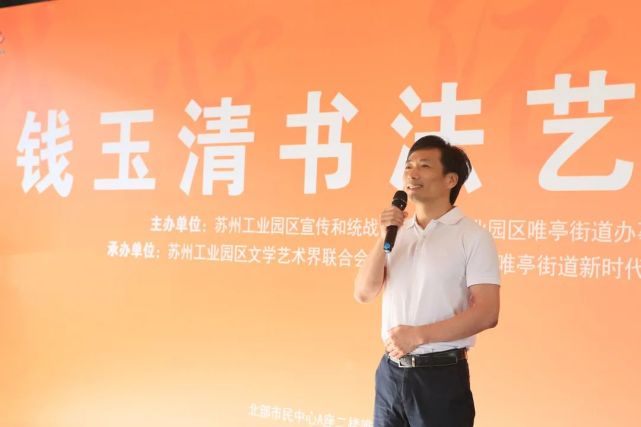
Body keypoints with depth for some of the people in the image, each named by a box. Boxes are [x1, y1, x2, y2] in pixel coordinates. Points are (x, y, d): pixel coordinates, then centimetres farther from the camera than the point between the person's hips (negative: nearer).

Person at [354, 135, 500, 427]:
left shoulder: (473, 236, -8)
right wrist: (384, 239, -10)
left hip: (441, 374, -5)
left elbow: (486, 313, -14)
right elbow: (364, 294, 2)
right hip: (390, 371, 5)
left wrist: (419, 335, -19)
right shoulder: (396, 233, 7)